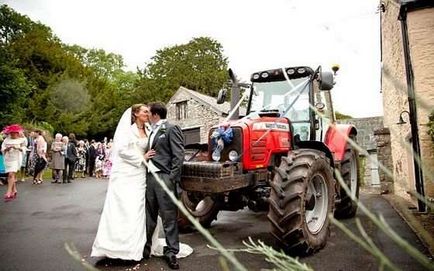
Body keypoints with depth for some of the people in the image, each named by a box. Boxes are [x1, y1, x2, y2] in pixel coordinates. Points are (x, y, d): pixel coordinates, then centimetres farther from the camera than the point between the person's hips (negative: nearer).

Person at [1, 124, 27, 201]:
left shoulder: (21, 140, 3)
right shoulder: (6, 140, 9)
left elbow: (23, 149, -2)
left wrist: (17, 148, -19)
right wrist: (8, 148, -15)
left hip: (16, 158, -4)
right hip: (8, 159, 4)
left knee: (11, 174, -15)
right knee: (12, 175, 9)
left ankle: (9, 193, -18)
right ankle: (14, 190, 21)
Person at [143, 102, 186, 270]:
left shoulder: (171, 129, -4)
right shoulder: (153, 132, 19)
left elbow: (178, 155, -12)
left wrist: (172, 179, -17)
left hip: (164, 177, -7)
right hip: (150, 177, 8)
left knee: (169, 216, 0)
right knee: (149, 215, 15)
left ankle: (171, 252, 10)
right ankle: (145, 247, 27)